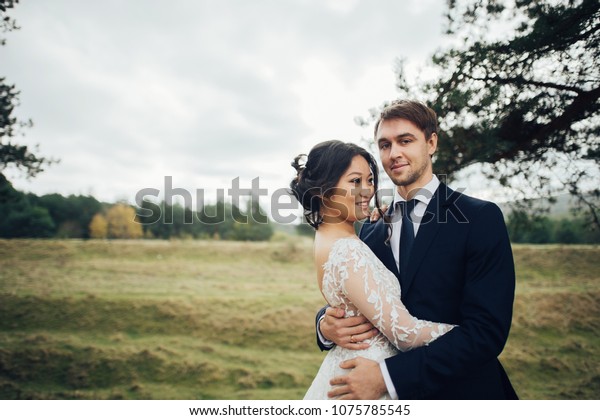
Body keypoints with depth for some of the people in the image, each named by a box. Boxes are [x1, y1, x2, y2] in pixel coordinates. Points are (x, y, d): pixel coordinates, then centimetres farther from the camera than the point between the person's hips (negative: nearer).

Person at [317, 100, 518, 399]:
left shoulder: (481, 217, -13)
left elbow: (487, 330, -20)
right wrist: (327, 324, -19)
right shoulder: (370, 230, 1)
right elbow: (345, 299, 4)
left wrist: (389, 375, -26)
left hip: (462, 392, -4)